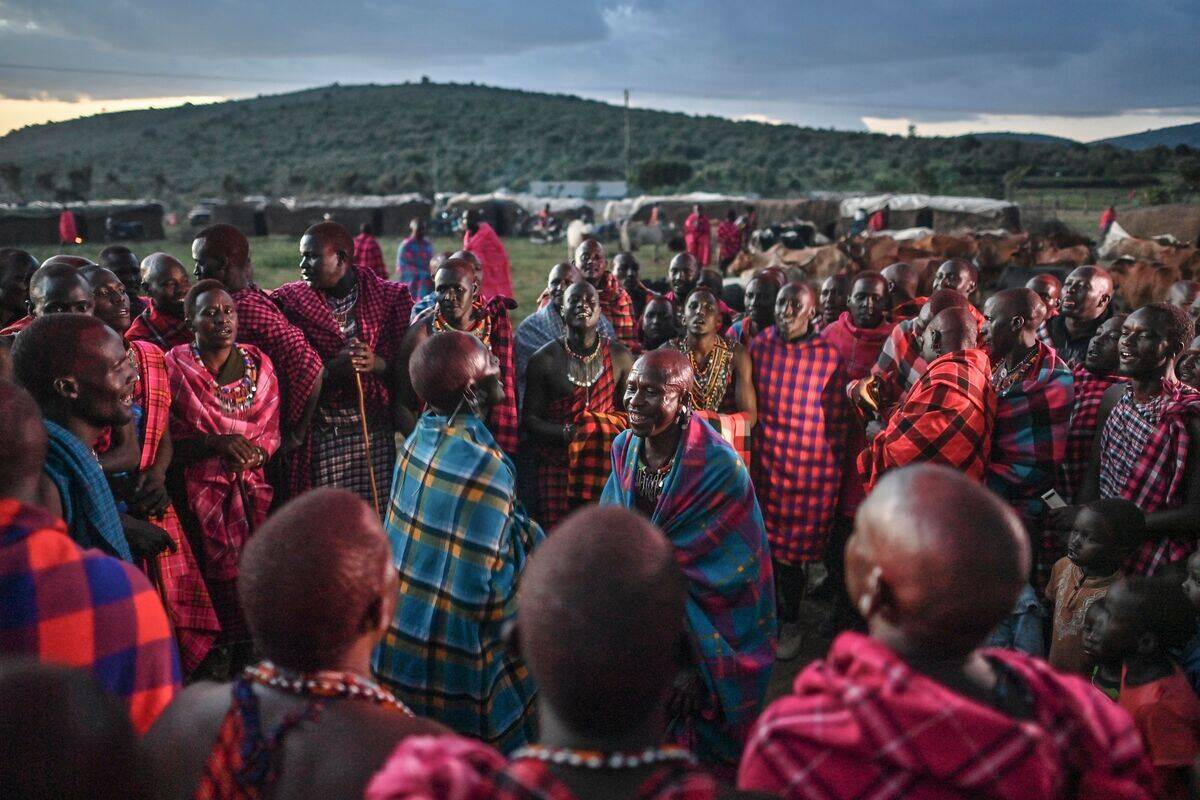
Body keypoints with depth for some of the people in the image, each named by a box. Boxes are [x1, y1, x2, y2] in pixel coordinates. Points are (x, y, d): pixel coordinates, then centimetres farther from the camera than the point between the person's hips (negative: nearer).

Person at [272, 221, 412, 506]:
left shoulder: (391, 296, 3)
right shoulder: (291, 300, 3)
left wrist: (378, 364, -17)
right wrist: (332, 368, -18)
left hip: (376, 431, 1)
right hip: (321, 437, 0)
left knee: (379, 514, 0)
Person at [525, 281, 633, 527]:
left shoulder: (620, 357, 5)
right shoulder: (544, 359, 1)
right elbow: (530, 419, 1)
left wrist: (602, 426, -12)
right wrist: (568, 433, -16)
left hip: (607, 467, 1)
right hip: (558, 468, -1)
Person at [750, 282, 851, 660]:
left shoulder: (829, 357, -5)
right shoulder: (758, 346, 1)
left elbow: (838, 418, 1)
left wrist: (832, 466, 1)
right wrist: (746, 454, 9)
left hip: (810, 467, -2)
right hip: (764, 461, 2)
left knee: (795, 548, 5)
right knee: (764, 544, 9)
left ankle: (791, 622, 27)